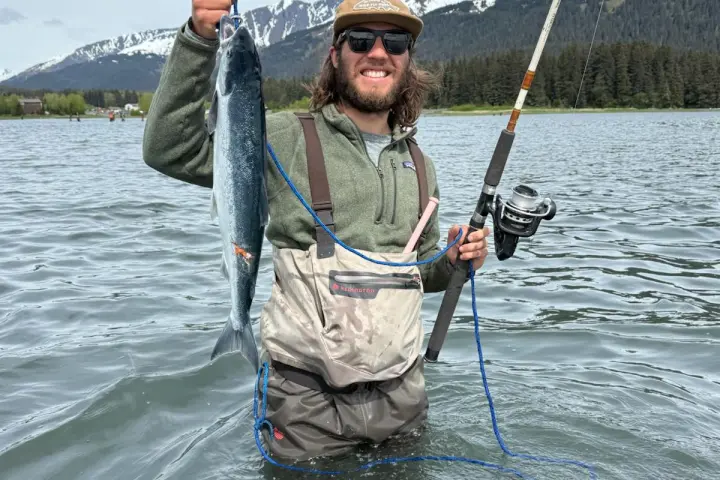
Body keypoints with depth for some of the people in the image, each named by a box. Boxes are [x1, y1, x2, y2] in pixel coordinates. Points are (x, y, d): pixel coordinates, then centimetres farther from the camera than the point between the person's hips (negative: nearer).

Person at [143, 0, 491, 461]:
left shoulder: (421, 167, 9)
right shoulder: (287, 138, -7)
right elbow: (171, 150, -17)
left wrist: (453, 262, -3)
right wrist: (200, 39, -25)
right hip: (306, 394, -4)